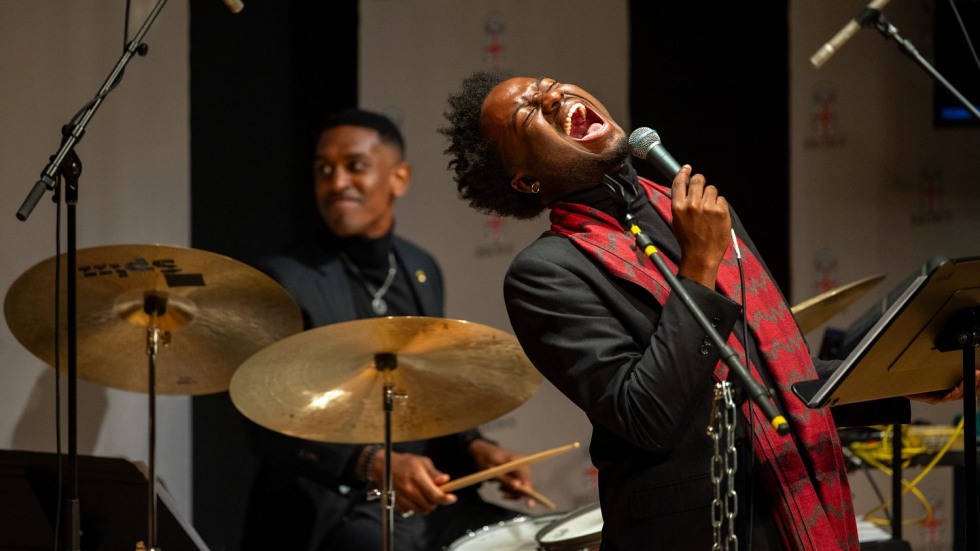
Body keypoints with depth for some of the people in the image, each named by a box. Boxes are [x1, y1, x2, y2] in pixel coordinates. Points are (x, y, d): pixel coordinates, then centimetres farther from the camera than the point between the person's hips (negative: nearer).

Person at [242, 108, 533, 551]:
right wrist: (375, 464, -29)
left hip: (425, 500, 7)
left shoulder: (421, 271, 12)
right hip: (330, 513, -7)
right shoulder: (285, 281, -10)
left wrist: (473, 448, 1)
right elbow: (269, 428, -17)